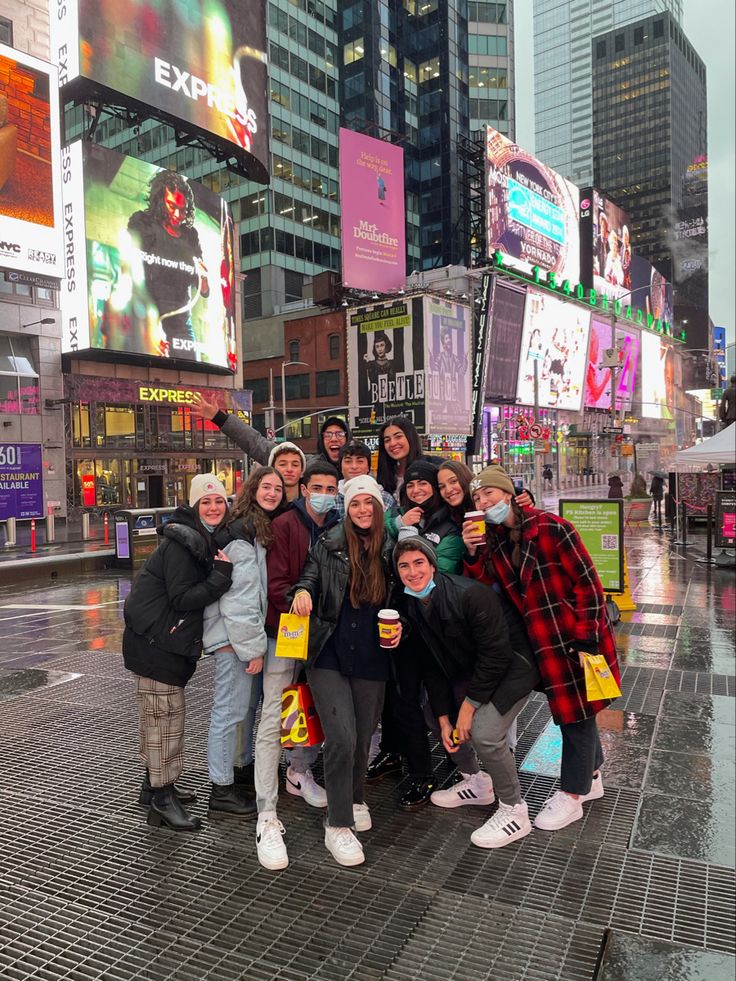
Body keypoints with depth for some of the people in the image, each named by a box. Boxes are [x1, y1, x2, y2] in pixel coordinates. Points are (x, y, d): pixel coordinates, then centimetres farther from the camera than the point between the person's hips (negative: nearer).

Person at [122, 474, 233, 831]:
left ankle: (155, 784, 34)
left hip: (170, 641, 10)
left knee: (157, 715, 20)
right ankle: (161, 798, 11)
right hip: (154, 641, -10)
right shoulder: (181, 543, -20)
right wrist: (222, 574, -28)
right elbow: (182, 599, -24)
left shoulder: (206, 540, 9)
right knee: (164, 715, -1)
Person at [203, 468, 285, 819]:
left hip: (249, 633, 10)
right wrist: (253, 647, -18)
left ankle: (241, 771, 33)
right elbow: (238, 596, -21)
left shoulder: (267, 530, 13)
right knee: (230, 710, -1)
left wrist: (257, 642, 15)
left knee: (248, 705, 19)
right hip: (233, 635, -10)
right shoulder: (240, 533, -17)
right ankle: (222, 790, 10)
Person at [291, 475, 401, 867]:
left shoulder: (391, 550, 6)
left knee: (363, 738, 13)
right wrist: (303, 591, -26)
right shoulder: (328, 545, -1)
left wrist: (400, 626, -3)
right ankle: (337, 826, 7)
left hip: (371, 660, 3)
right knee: (341, 737, -10)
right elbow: (310, 575, -3)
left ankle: (356, 798, 42)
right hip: (329, 657, -2)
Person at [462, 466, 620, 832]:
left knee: (577, 710, 7)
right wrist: (472, 553, -18)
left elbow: (586, 579, -16)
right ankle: (590, 777, 41)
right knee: (571, 706, 21)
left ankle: (572, 795, 22)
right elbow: (484, 586, -2)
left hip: (577, 636, -7)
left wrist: (585, 633, -17)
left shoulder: (552, 528, -17)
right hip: (542, 641, 7)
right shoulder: (492, 540, 3)